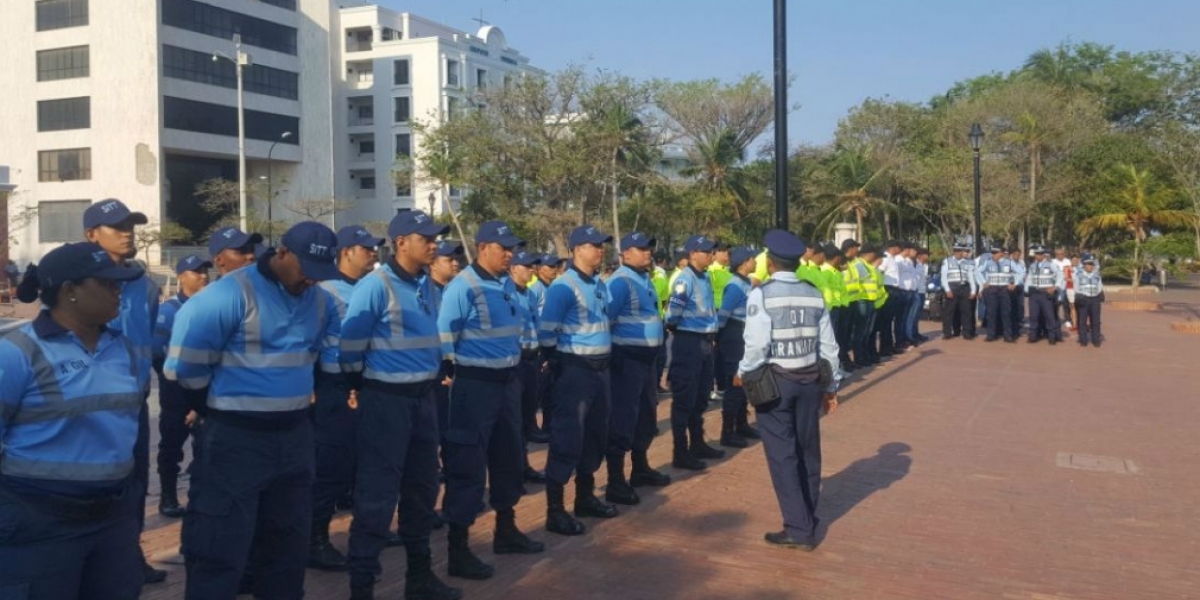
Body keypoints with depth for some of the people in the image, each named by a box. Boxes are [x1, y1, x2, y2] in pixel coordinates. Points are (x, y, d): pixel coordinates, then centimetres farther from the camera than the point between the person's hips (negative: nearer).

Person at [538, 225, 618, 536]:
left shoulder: (600, 284, 11)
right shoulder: (563, 286, -16)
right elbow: (546, 331, -17)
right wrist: (558, 364, -10)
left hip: (600, 368, 9)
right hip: (575, 370, -9)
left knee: (596, 434, 17)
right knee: (567, 438, -6)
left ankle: (585, 496, 31)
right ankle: (555, 510, 0)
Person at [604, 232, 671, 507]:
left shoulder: (645, 279, 13)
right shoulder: (620, 282, -16)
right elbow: (605, 320, -22)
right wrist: (614, 354, -18)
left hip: (647, 356, 10)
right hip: (627, 358, -10)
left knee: (646, 415, 20)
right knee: (622, 419, -6)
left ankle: (641, 469, 36)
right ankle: (616, 483, -1)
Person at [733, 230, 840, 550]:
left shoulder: (761, 294, -10)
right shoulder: (814, 294, 4)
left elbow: (757, 344, -17)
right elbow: (828, 346, 5)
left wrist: (743, 373, 0)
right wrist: (831, 385, 15)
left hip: (774, 380, -5)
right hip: (810, 380, 5)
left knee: (782, 455, 1)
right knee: (808, 452, 15)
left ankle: (799, 529, 1)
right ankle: (807, 521, 27)